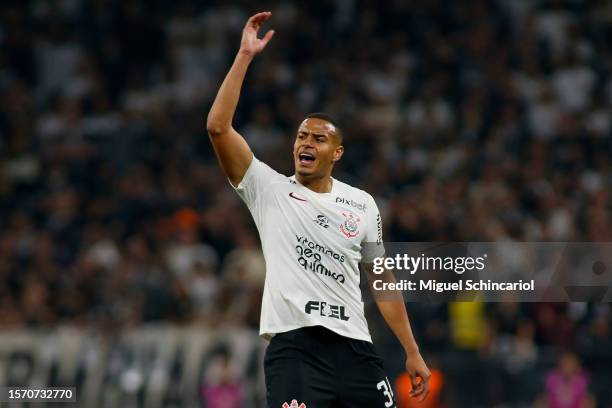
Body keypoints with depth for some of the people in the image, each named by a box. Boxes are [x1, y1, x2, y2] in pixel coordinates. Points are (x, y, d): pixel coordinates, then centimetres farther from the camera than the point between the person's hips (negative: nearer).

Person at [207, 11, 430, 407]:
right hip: (294, 345, -4)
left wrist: (412, 352, 16)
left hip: (354, 346, 4)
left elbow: (382, 279, 19)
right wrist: (245, 55, -9)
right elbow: (218, 127, -7)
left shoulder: (362, 204, 14)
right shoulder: (269, 190, 4)